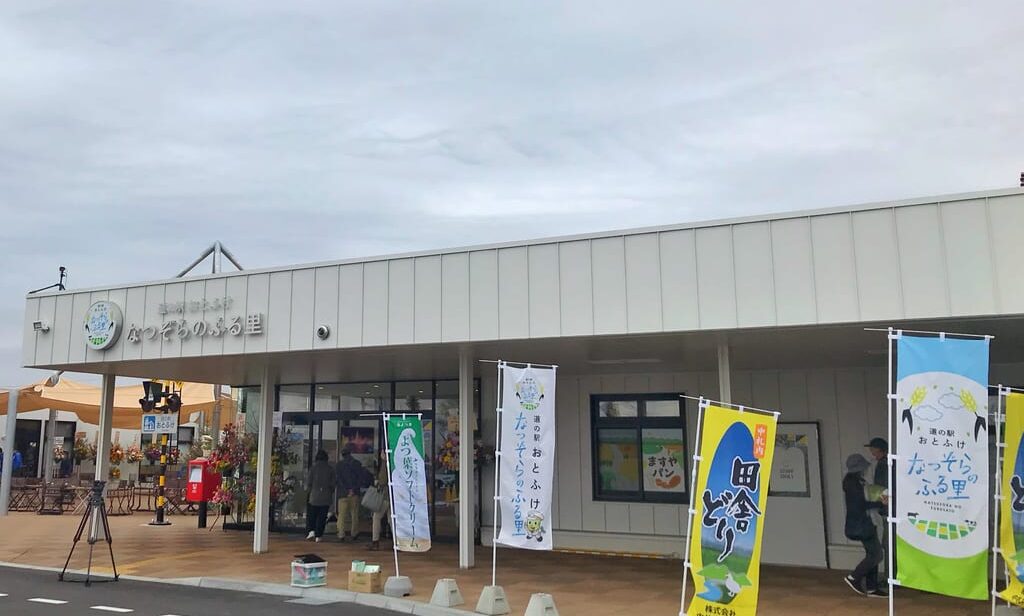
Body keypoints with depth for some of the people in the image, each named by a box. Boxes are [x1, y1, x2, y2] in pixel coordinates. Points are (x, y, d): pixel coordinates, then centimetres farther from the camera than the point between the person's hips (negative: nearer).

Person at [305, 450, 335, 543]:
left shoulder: (313, 468, -5)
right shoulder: (330, 469, 1)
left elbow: (308, 482, -4)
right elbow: (332, 484, 4)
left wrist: (308, 491, 12)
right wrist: (331, 494, 16)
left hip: (314, 496, -1)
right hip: (326, 497, 2)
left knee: (311, 515, 12)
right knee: (322, 517, 6)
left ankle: (311, 531, -5)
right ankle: (318, 536, 5)